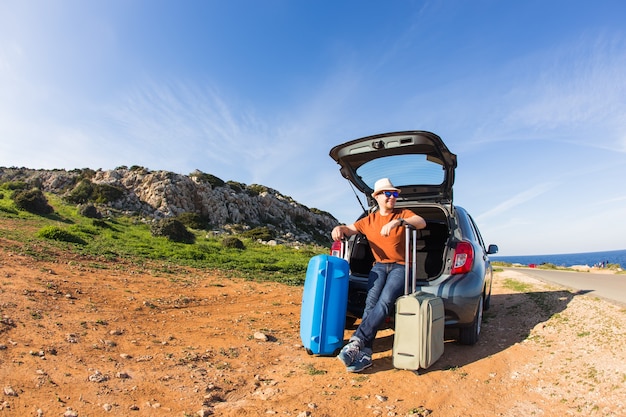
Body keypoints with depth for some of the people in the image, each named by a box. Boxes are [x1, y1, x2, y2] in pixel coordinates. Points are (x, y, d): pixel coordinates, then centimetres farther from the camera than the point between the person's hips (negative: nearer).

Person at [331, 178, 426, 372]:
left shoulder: (403, 214, 7)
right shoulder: (369, 220, 15)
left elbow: (422, 222, -12)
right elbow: (350, 229, 13)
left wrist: (398, 222, -32)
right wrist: (339, 228, -13)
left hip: (400, 267, -2)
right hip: (379, 266, 2)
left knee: (385, 302, -29)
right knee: (371, 302, -24)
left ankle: (356, 342, -33)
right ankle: (365, 354, -27)